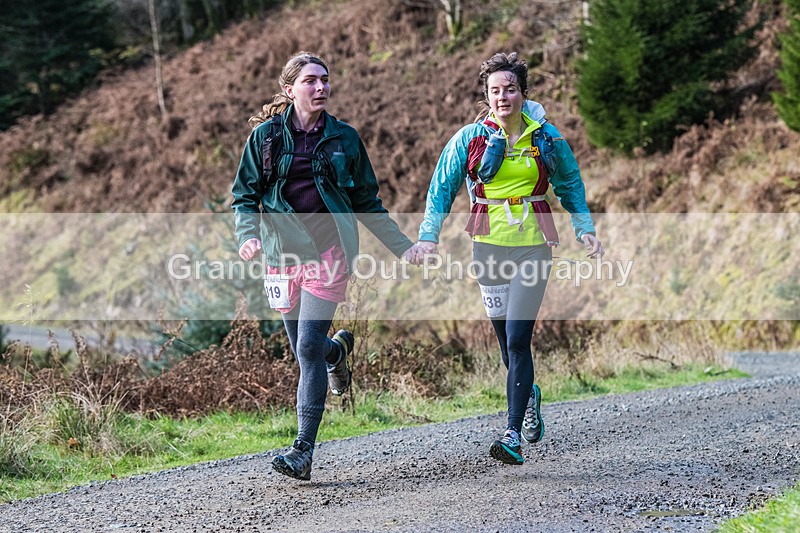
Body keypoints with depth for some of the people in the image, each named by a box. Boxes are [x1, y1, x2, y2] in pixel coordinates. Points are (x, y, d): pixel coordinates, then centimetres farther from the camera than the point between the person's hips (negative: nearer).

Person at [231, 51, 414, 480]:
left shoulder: (344, 138, 6)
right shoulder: (266, 135, 4)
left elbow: (367, 202, 14)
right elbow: (245, 195, 6)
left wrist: (403, 247, 10)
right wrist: (248, 236, -14)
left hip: (328, 250, -2)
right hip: (283, 251, 2)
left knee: (310, 348, -12)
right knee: (305, 349, 9)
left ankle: (304, 451, -9)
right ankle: (339, 349, 48)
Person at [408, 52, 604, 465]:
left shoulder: (546, 138, 1)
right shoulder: (469, 138, 0)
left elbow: (570, 185, 16)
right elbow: (442, 188, 5)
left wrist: (584, 228, 8)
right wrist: (429, 235, -6)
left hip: (532, 245, -2)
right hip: (489, 245, 2)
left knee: (517, 339, -12)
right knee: (507, 343, 8)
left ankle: (513, 436, -13)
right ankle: (528, 396, 41)